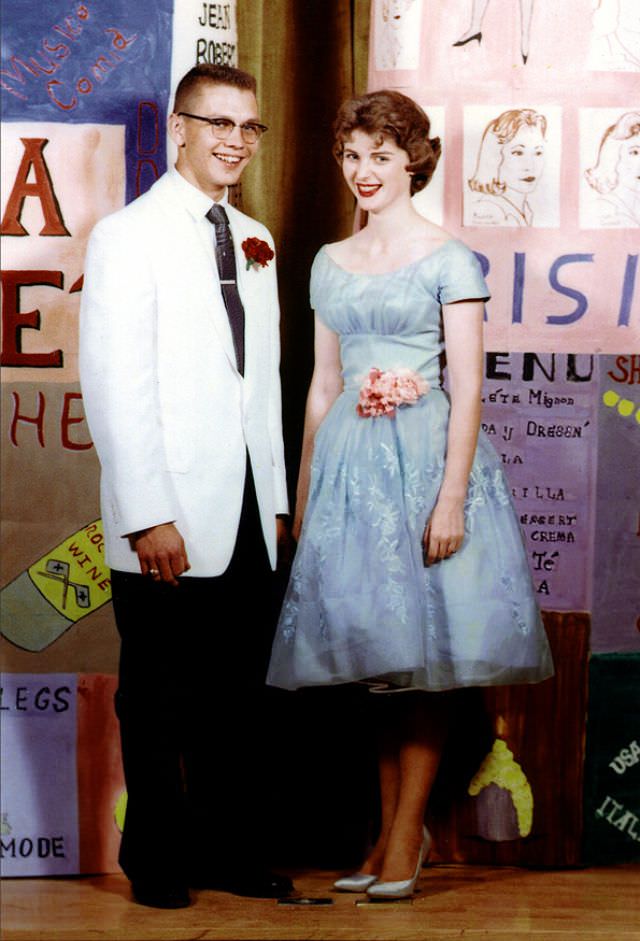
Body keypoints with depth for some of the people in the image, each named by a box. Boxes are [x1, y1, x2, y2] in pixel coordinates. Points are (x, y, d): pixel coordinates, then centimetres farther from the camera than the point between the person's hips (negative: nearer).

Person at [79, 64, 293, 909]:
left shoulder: (255, 242, 14)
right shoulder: (128, 236, -7)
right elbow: (113, 387, -12)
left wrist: (275, 497, 13)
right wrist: (147, 516, -17)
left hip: (247, 518, 6)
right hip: (169, 523, -6)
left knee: (238, 698, 12)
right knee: (159, 705, 6)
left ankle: (231, 853, 23)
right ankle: (158, 861, 19)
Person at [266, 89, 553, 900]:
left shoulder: (448, 260, -3)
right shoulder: (331, 264, 12)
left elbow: (467, 388, -8)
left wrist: (452, 497, -16)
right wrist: (304, 492, 12)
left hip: (426, 454, -5)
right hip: (350, 461, 5)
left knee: (423, 651, -2)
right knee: (373, 649, 8)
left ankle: (408, 834, 5)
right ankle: (389, 827, 18)